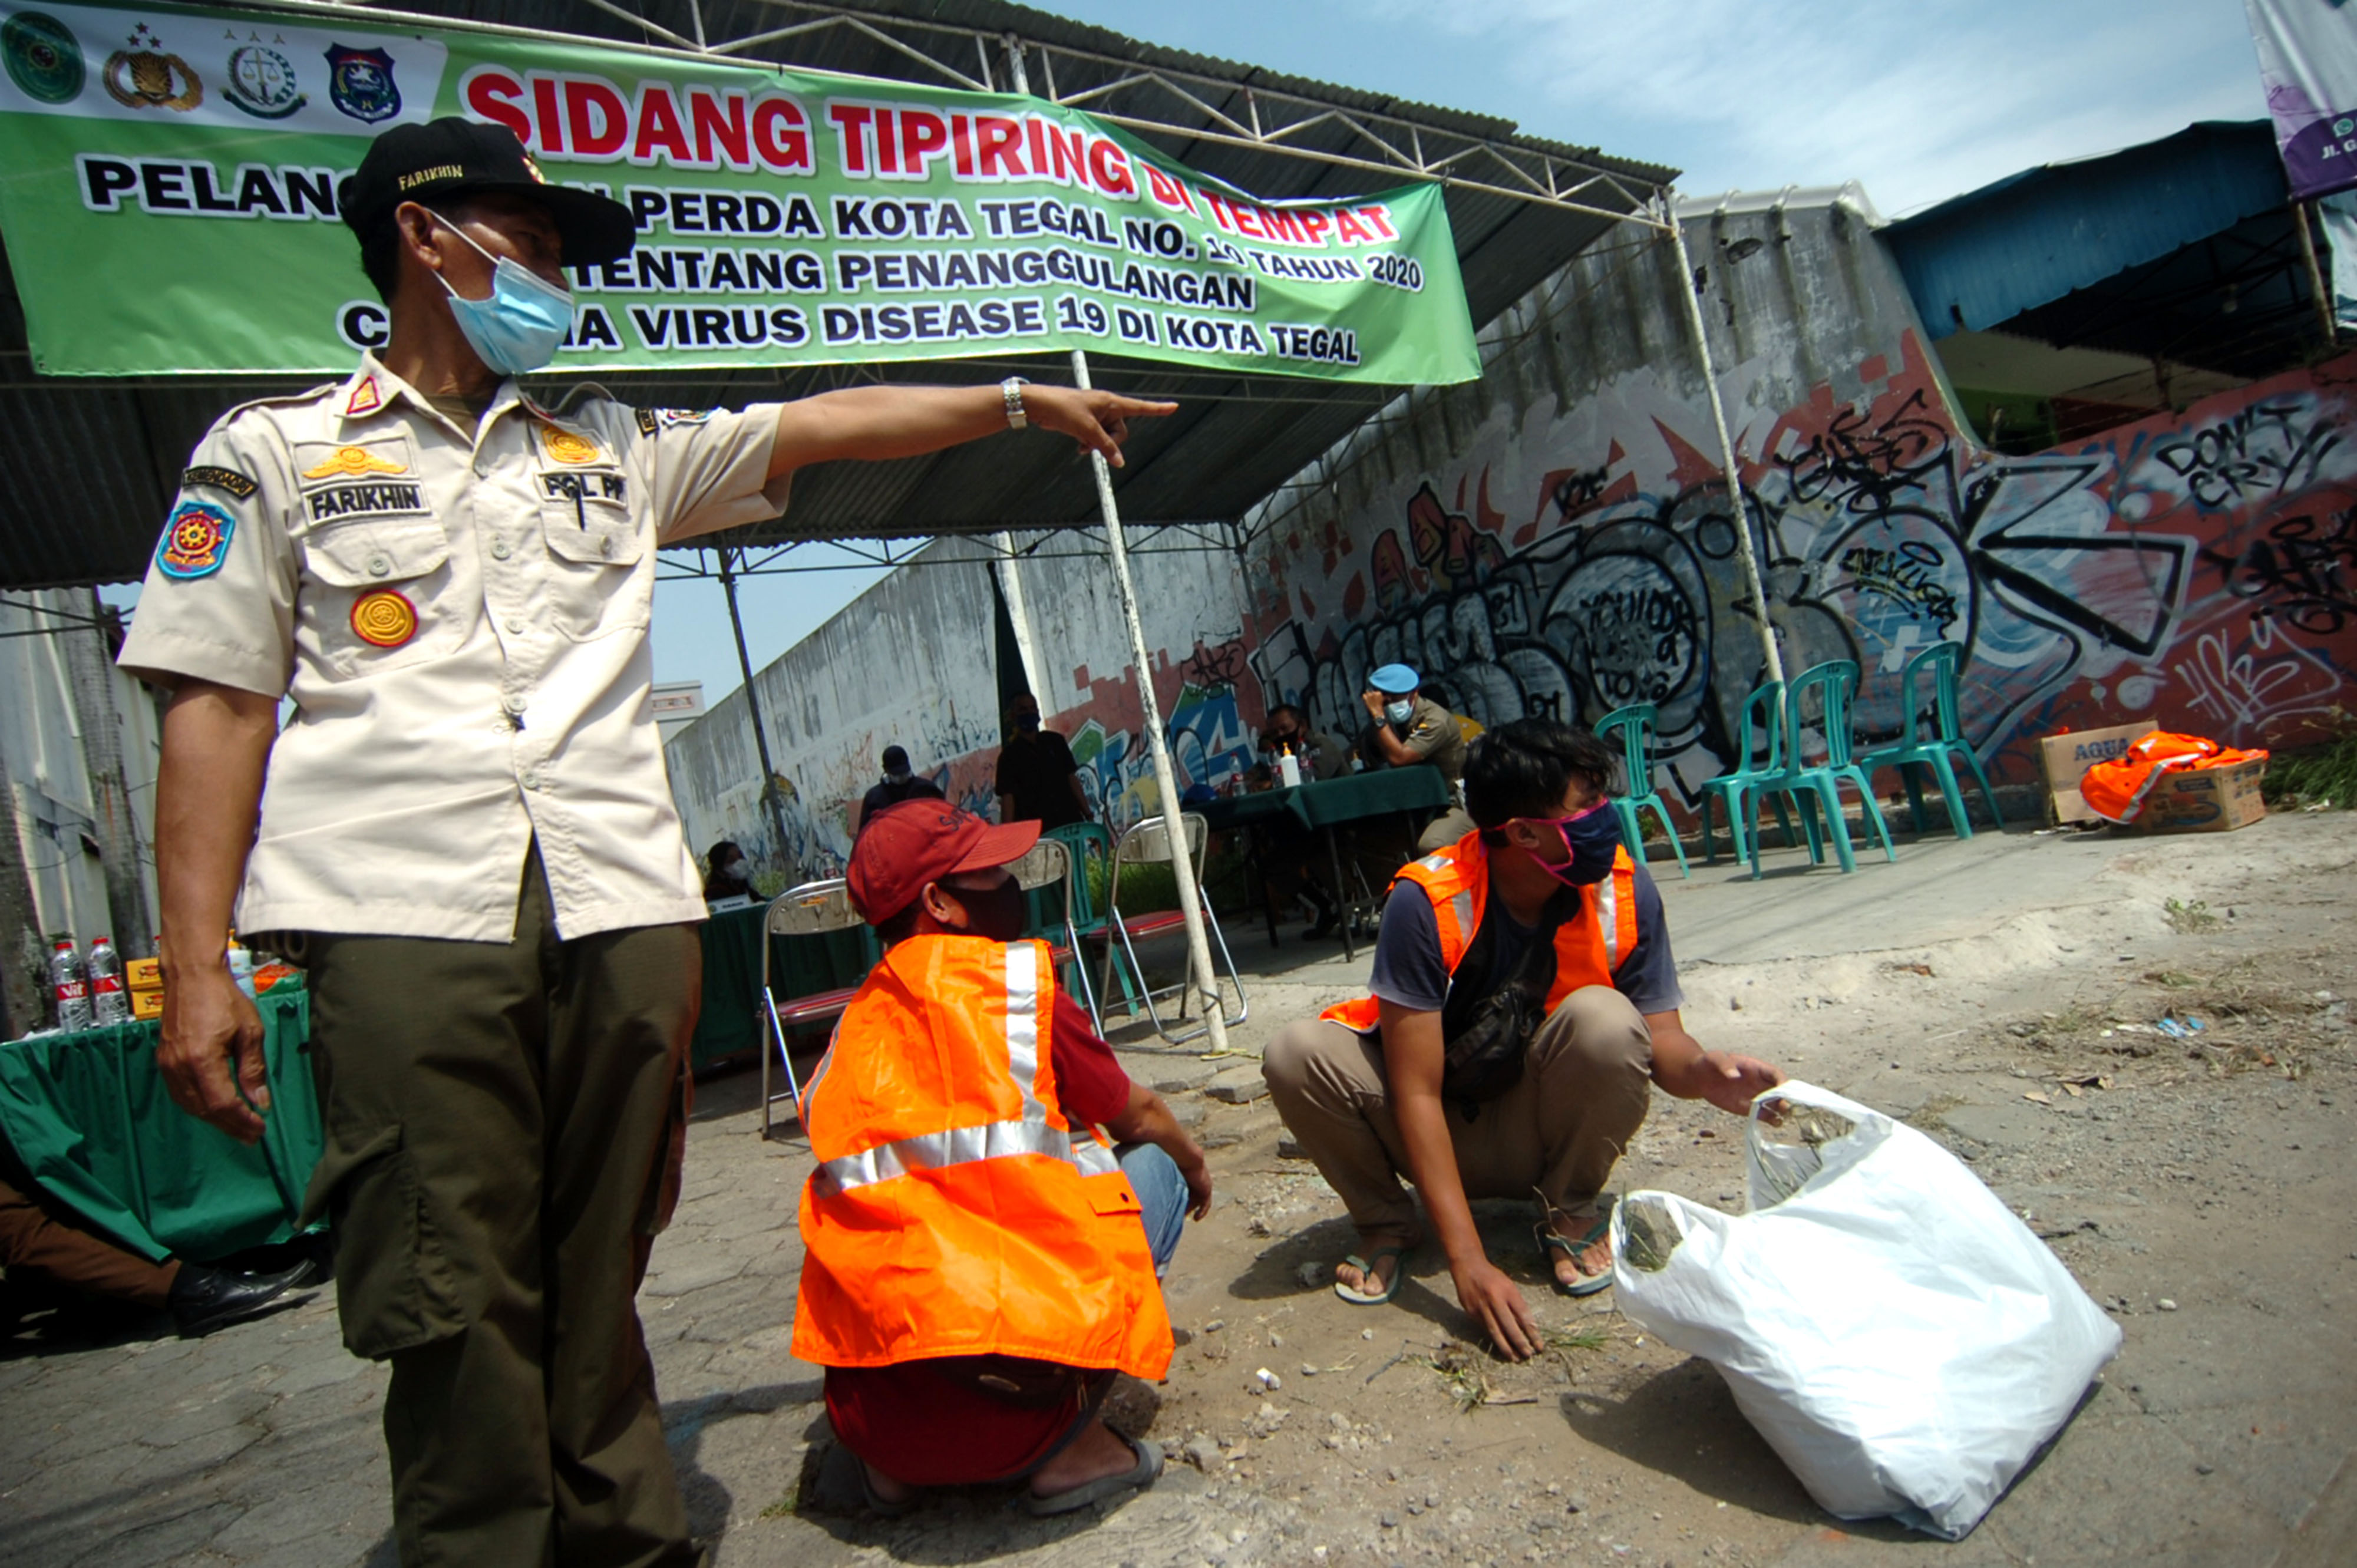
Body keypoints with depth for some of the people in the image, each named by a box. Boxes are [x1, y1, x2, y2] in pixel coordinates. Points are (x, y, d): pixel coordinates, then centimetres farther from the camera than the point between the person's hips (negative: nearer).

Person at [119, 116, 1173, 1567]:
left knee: (599, 1273, 7)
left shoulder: (614, 450, 23)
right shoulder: (274, 453, 14)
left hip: (624, 904, 3)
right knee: (452, 1296, -1)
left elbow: (828, 425, 21)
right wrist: (196, 963, -2)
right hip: (405, 910, -2)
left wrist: (1018, 399, 15)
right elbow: (218, 708, 7)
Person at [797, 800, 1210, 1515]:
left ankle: (895, 1455, 19)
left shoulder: (854, 1032, 11)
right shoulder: (1013, 981, -3)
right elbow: (1139, 1115, 12)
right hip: (1014, 1363, -6)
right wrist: (1194, 1162, 35)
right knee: (1156, 1165, 12)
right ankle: (1071, 1442, 2)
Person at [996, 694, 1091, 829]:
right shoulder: (1010, 755, 2)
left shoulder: (1055, 741, 12)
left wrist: (1088, 815, 7)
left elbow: (1072, 778, 13)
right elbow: (1007, 797, -4)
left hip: (1071, 822, 3)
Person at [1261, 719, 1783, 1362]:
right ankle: (1384, 1223, 1)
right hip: (1439, 1133, -1)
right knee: (1297, 1054, -28)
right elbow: (1417, 1092, -26)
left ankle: (1573, 1214, -1)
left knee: (1603, 1019, -30)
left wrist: (1703, 1071, -36)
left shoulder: (1622, 889, -17)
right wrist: (1468, 1262, -31)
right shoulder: (1426, 903, -27)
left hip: (1539, 1130, 1)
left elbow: (1660, 1037, -10)